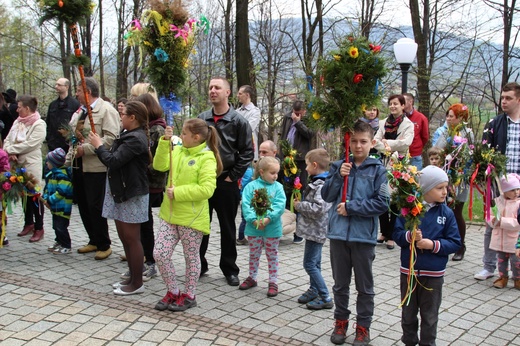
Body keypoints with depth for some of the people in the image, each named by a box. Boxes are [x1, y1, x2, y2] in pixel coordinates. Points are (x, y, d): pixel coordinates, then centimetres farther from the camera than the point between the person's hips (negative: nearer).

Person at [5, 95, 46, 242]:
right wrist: (10, 152, -11)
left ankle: (39, 228, 6)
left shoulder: (39, 124, -11)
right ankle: (29, 223, 28)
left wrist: (11, 150, -13)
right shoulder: (17, 122, 12)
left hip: (31, 164, -7)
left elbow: (29, 144, -19)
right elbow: (8, 140, 9)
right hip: (18, 164, 7)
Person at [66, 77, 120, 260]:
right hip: (78, 165, 8)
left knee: (95, 206, -4)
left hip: (95, 166, -8)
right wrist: (70, 157, 12)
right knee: (83, 205, 13)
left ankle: (104, 245, 10)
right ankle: (94, 240, 27)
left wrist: (86, 148, -20)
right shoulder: (79, 111, 17)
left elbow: (111, 137, -20)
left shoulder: (106, 110, -9)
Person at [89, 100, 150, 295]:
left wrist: (98, 146, -9)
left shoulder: (136, 139, -20)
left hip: (132, 195, -10)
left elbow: (113, 160, -24)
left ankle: (137, 283, 9)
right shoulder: (128, 135, 11)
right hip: (120, 192, 10)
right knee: (124, 237, 16)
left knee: (131, 239, -1)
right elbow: (116, 158, 14)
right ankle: (132, 277, 27)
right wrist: (100, 147, 2)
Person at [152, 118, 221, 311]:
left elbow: (206, 189, -22)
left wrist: (177, 192, -20)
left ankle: (189, 296, 28)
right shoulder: (178, 151, 7)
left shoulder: (206, 158, -14)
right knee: (159, 254, 5)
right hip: (171, 214, 7)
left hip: (192, 217, -6)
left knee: (191, 257, 10)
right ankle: (173, 292, 23)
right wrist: (165, 142, -10)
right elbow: (160, 165, 0)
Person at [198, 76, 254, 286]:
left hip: (226, 183, -3)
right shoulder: (201, 119, 6)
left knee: (228, 228, 8)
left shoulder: (238, 121, -5)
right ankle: (199, 265, 24)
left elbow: (247, 152, -6)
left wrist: (233, 176, -9)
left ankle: (229, 269, 20)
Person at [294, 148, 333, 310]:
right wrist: (300, 204, 8)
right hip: (314, 230, 10)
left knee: (310, 264, -6)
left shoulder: (322, 185, -21)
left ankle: (325, 298, -1)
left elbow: (318, 209, -32)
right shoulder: (317, 182, 12)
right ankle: (314, 290, 32)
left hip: (315, 231, -10)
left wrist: (299, 205, -19)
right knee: (314, 263, 19)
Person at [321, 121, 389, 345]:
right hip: (338, 233, 3)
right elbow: (327, 196, 2)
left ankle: (363, 327, 23)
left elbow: (382, 203, -9)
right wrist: (339, 176, -12)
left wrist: (351, 208, -14)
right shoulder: (339, 166, 5)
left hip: (364, 236, -2)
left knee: (364, 287, 10)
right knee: (340, 284, 15)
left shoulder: (377, 170, -3)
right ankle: (341, 322, 30)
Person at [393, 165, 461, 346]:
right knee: (408, 312, 17)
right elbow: (397, 234, -5)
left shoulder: (447, 213, -4)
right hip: (408, 271, 0)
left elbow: (455, 242, -4)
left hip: (434, 274, 0)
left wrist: (433, 245, -19)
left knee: (429, 315, 12)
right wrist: (409, 236, -25)